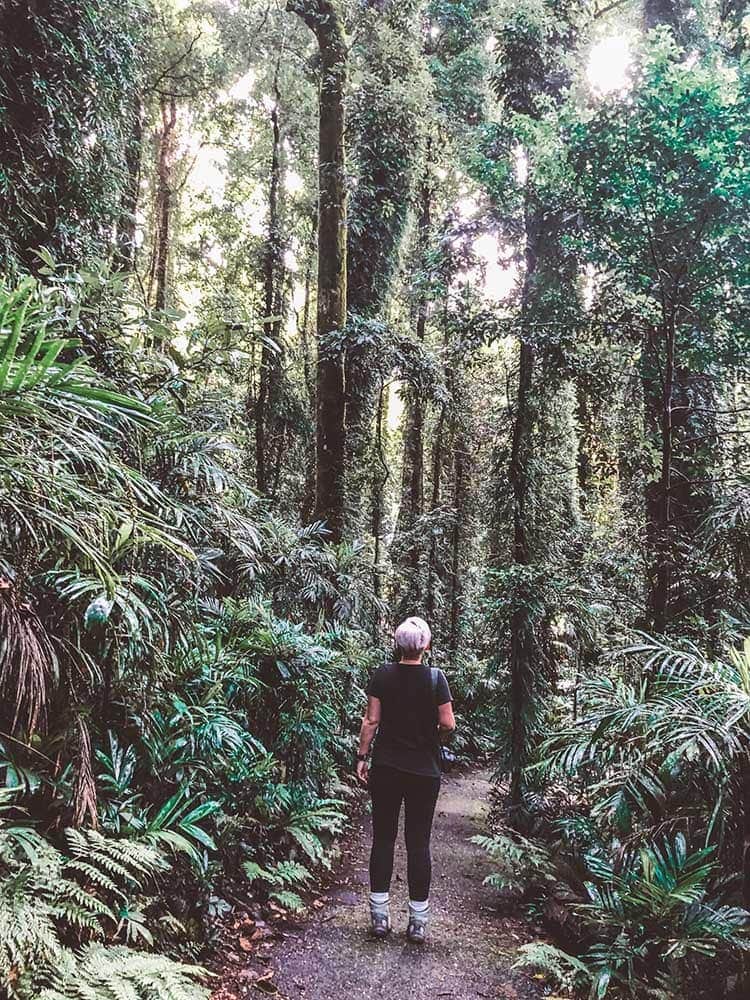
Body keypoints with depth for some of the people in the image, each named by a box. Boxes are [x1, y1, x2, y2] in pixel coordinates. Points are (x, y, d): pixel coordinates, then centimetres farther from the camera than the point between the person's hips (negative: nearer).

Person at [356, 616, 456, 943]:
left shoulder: (383, 675, -4)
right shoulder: (435, 678, -8)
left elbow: (371, 720, -4)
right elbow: (448, 724, -8)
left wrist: (362, 757, 4)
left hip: (386, 768, 1)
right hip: (424, 771, -1)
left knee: (383, 838, 10)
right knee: (419, 842, 7)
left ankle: (379, 915, 14)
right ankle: (418, 922, 13)